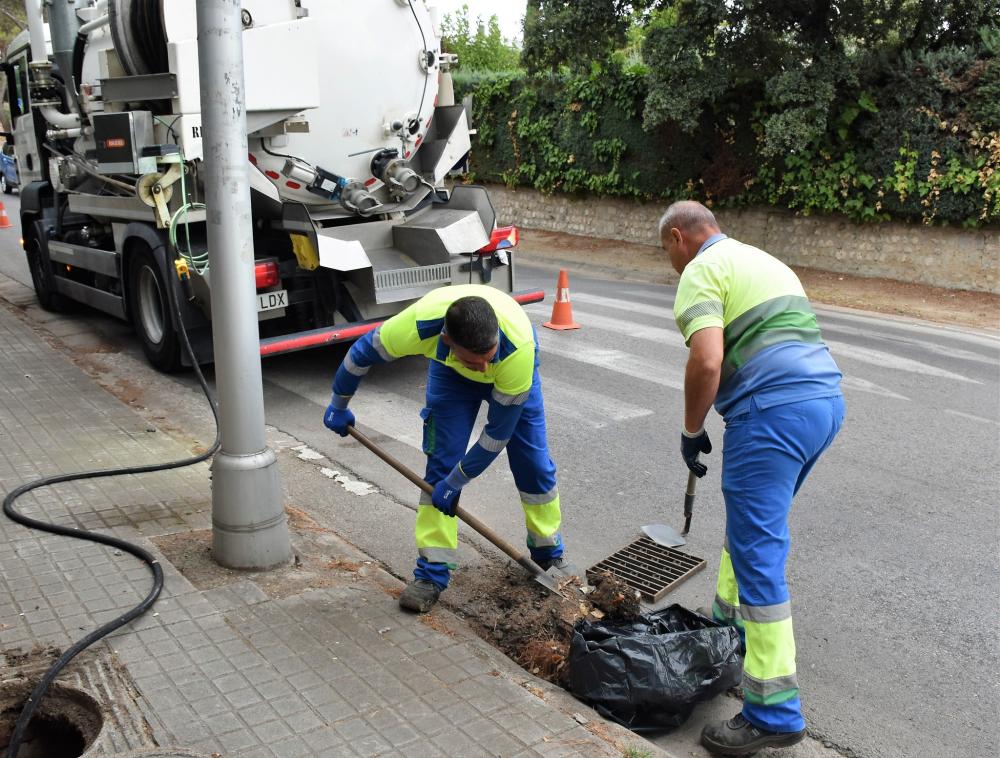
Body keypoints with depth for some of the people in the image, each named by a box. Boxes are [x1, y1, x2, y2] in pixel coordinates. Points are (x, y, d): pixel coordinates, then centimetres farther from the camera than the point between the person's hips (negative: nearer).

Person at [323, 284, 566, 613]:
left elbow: (499, 431, -32)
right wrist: (339, 406, -4)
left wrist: (454, 483, -22)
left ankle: (549, 552, 24)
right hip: (450, 370, 1)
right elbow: (361, 353, -20)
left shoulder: (519, 347, -46)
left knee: (533, 461, 0)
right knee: (441, 463, -9)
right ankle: (433, 571, 2)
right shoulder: (419, 324, -43)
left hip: (510, 372, -1)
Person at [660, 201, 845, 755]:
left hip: (772, 411, -10)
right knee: (751, 524, 25)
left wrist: (691, 430, -4)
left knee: (758, 551, -6)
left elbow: (707, 361, -18)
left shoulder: (701, 271, -3)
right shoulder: (765, 261, 26)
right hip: (826, 399, 10)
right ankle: (730, 623, 41)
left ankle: (774, 712, -2)